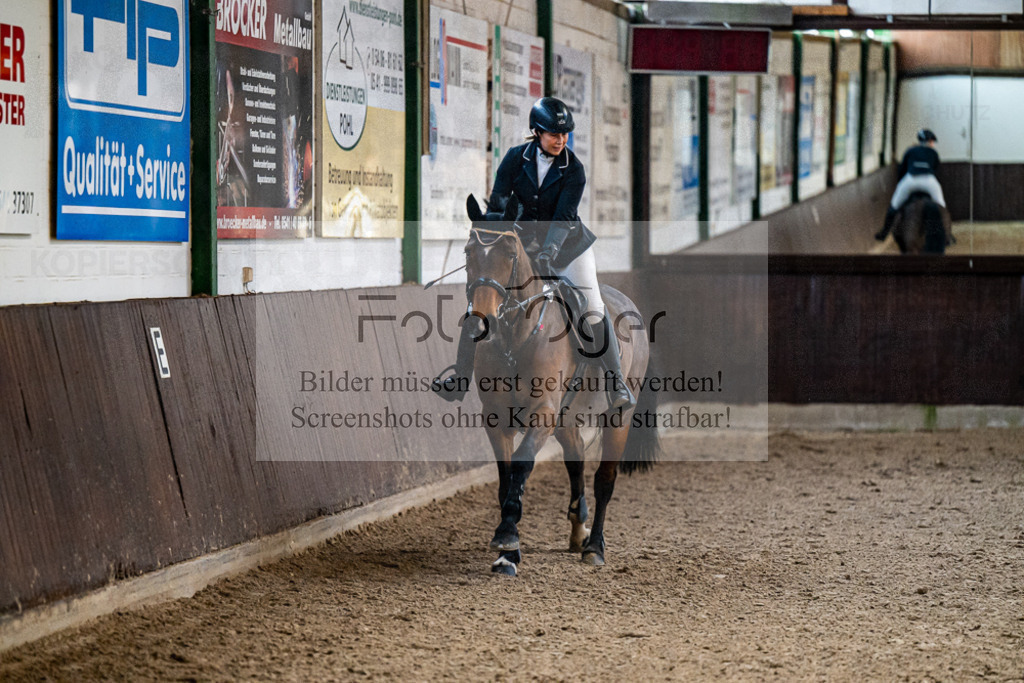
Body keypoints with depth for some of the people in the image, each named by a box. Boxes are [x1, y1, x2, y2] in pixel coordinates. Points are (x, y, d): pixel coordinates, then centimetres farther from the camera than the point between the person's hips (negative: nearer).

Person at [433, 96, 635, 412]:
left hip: (565, 241, -2)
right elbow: (497, 202, -7)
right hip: (522, 237, 2)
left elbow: (564, 218, -19)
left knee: (592, 309, -16)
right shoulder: (517, 158, -6)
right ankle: (461, 376, 4)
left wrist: (548, 253, -34)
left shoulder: (573, 169, -11)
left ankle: (616, 382, -8)